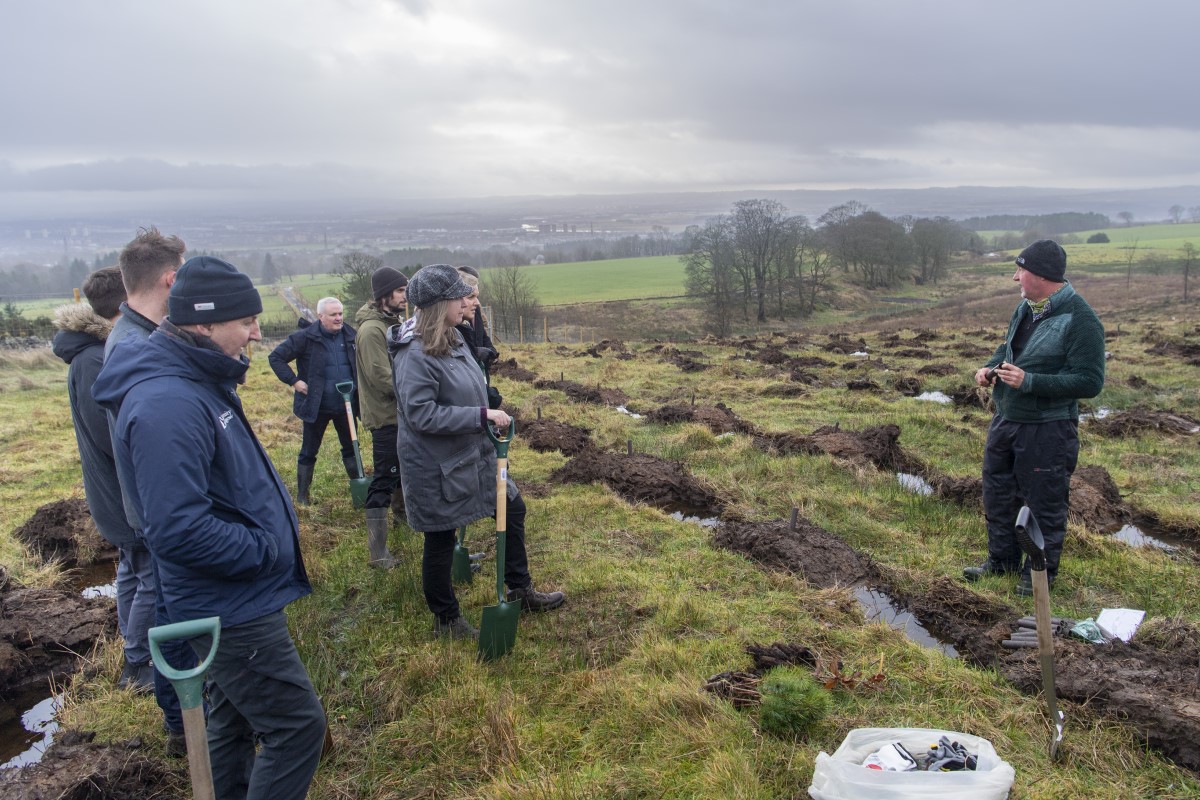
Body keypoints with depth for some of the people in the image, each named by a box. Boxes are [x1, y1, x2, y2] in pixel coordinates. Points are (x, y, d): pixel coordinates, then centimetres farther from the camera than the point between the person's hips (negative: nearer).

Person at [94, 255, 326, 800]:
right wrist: (268, 549, -18)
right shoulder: (168, 405, -25)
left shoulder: (201, 384, 8)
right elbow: (178, 531, -29)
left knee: (233, 723, 23)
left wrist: (278, 525, 8)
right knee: (298, 728, 0)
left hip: (233, 599, 10)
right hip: (231, 607, -10)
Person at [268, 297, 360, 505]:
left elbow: (360, 364, 16)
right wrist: (293, 381, -14)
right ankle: (302, 494, 22)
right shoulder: (306, 337, -12)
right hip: (316, 406, -3)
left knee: (351, 448, 16)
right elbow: (275, 357, -8)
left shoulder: (350, 335, 0)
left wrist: (358, 386, 4)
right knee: (309, 452, 9)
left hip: (346, 405, 4)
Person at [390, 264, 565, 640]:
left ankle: (520, 590, 35)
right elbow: (421, 414, -27)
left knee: (513, 509, 17)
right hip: (436, 467, -9)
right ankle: (446, 620, 28)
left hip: (471, 455, 10)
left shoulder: (453, 338, 4)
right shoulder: (415, 355, -24)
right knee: (441, 540, 7)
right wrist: (482, 416, -26)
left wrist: (490, 416, 16)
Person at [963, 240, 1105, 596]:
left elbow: (1090, 382, -22)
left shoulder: (1080, 320, -20)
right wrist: (991, 367, 0)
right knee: (997, 494, 19)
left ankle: (1041, 571, 26)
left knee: (1044, 503, 8)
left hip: (1047, 429, -8)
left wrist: (1030, 381, -28)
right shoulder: (1026, 307, 5)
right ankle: (1002, 559, 37)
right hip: (1005, 420, 8)